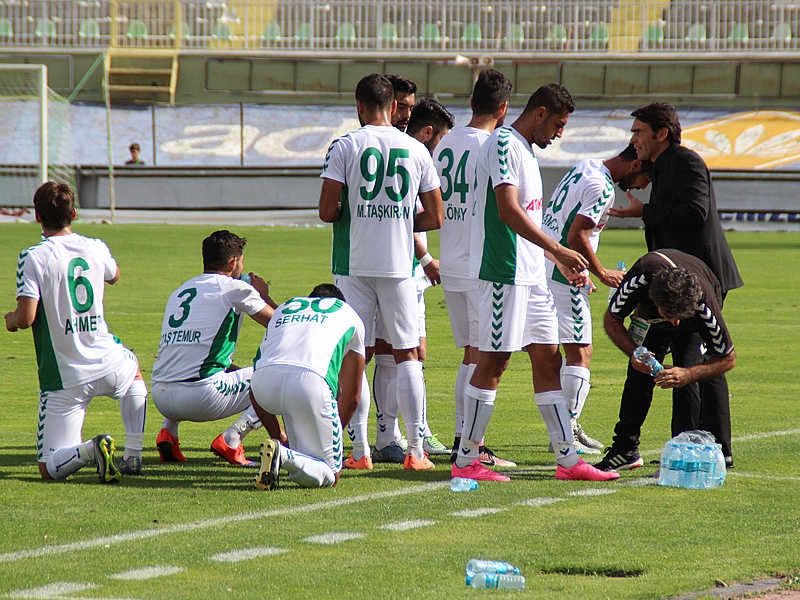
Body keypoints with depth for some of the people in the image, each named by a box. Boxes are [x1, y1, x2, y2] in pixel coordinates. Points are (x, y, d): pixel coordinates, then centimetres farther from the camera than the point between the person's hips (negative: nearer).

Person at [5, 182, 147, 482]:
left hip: (65, 379, -4)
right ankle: (133, 454, 29)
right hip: (108, 364, 4)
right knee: (133, 369, 41)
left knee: (49, 468, 3)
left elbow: (26, 318, -20)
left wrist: (11, 319, 4)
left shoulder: (33, 257, -13)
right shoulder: (97, 249, 3)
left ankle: (89, 450, -29)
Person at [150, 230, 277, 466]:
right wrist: (264, 295, 28)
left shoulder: (179, 291, 22)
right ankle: (231, 439, -8)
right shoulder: (235, 288, 2)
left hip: (161, 399, 7)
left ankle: (168, 431, 15)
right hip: (203, 398, -7)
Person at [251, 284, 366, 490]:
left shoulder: (283, 308, 38)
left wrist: (278, 436, 44)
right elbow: (351, 397, 29)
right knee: (329, 475, 7)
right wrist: (329, 439, 39)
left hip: (264, 378, 4)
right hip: (311, 380, -4)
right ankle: (284, 456, -22)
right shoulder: (349, 315, 32)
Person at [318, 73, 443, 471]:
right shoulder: (417, 151, 3)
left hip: (354, 265, -1)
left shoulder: (344, 147, -5)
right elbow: (434, 218, 5)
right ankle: (416, 450, 4)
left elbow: (327, 211, -10)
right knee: (406, 355, 9)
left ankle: (360, 450, 3)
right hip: (399, 266, 1)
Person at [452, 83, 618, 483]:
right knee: (493, 362, -7)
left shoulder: (526, 150, 19)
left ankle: (567, 458, 11)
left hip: (531, 275, 10)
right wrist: (558, 250, -23)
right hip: (503, 271, -10)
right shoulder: (503, 144, -12)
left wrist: (560, 260, 23)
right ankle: (465, 461, -2)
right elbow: (508, 211, -22)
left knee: (548, 359, 9)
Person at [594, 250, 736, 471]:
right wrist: (634, 353, -40)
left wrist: (688, 374, -44)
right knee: (639, 373, -9)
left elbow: (728, 359, -28)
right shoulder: (639, 280, -44)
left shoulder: (705, 306, -45)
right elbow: (611, 321, -23)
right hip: (650, 315, 2)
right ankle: (625, 450, 3)